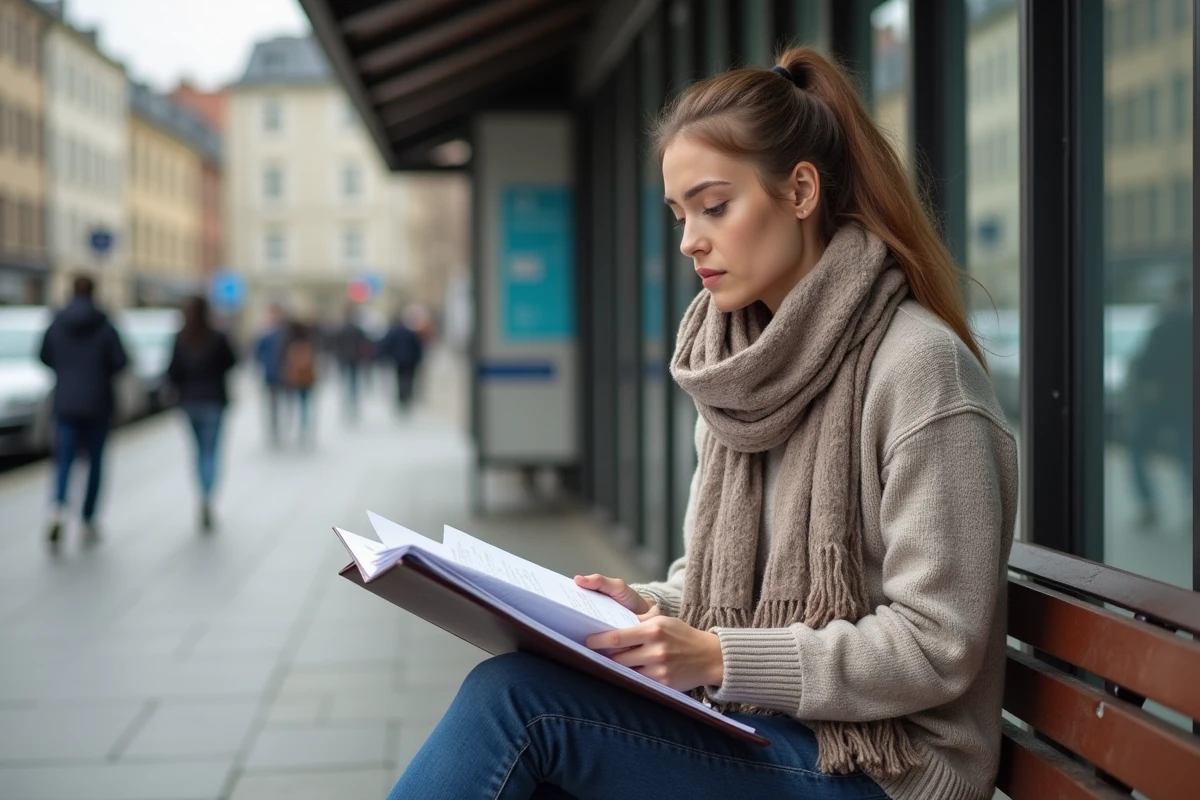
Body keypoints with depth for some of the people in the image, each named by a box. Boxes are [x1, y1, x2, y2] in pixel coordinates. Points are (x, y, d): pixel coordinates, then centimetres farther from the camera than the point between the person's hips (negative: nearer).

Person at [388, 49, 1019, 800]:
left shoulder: (919, 366, -14)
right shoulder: (750, 361, 10)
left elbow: (936, 647, -17)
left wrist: (719, 658, -22)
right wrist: (650, 609, -4)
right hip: (755, 729, 7)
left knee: (515, 695, -23)